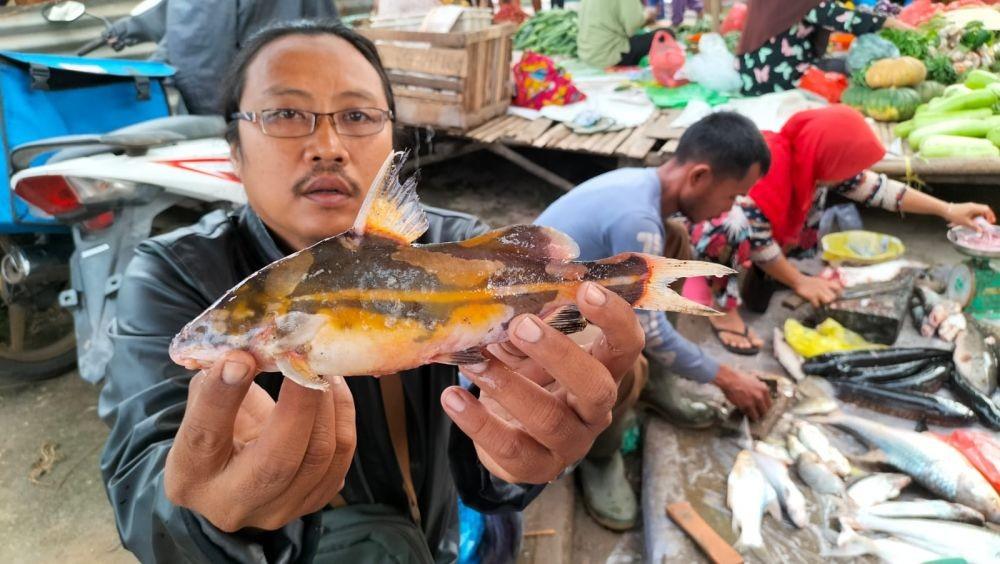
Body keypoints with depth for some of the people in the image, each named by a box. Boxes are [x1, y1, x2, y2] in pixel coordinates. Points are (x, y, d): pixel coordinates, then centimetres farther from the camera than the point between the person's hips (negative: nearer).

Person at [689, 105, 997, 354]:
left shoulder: (809, 157, -10)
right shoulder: (767, 165, -34)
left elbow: (874, 186, -1)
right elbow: (755, 239, -29)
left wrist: (948, 210, 1)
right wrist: (800, 282, -18)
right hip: (700, 230, -8)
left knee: (818, 191, 0)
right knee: (735, 228, -41)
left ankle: (763, 276, 2)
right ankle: (724, 309, -19)